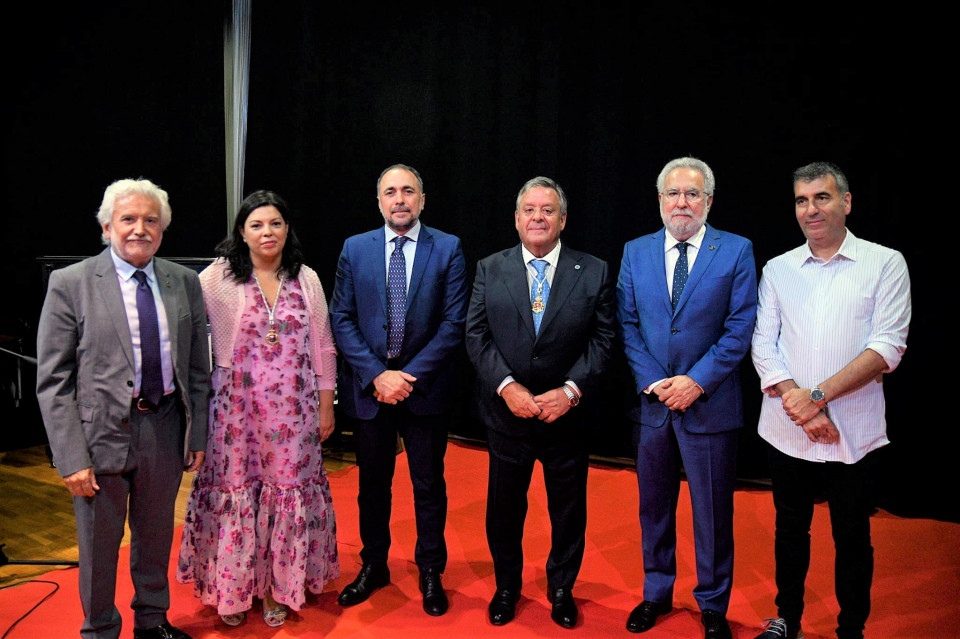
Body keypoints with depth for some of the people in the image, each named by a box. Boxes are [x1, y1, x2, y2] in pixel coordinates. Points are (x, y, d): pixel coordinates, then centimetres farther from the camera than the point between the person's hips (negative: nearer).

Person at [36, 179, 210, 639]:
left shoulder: (185, 282, 3)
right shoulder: (70, 284, -8)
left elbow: (198, 368, 7)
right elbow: (53, 383, -9)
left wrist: (198, 435, 5)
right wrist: (72, 459, -13)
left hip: (165, 427, 3)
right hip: (103, 431, -3)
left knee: (156, 536, 20)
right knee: (99, 544, 13)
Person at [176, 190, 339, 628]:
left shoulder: (306, 278, 4)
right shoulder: (218, 278, -4)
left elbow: (322, 347, 7)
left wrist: (326, 406, 7)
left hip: (293, 407, 2)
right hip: (237, 406, -2)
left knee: (288, 489, 7)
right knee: (235, 491, 6)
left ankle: (277, 588, 26)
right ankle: (232, 589, 26)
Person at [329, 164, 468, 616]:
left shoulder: (448, 248, -3)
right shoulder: (355, 249, 3)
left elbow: (453, 323, -7)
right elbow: (341, 320, -1)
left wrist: (411, 375, -15)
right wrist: (377, 375, -12)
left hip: (425, 387, -1)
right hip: (369, 385, 2)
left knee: (429, 484, 10)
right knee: (373, 481, 14)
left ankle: (431, 572, 27)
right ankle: (373, 566, 32)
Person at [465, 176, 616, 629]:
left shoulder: (594, 273, -1)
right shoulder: (489, 269, 2)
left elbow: (603, 339, -4)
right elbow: (476, 335, -3)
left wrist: (570, 390, -16)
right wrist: (507, 386, -15)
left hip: (567, 416, 0)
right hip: (507, 413, 1)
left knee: (568, 510, 13)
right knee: (504, 508, 15)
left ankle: (561, 588, 36)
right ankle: (506, 587, 37)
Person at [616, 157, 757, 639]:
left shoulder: (736, 251, -2)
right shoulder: (635, 252, 5)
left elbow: (740, 327, -7)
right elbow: (628, 325, 2)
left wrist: (697, 381, -15)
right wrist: (652, 381, -10)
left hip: (710, 404, -2)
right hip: (652, 401, 3)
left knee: (712, 510, 9)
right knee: (654, 506, 16)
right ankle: (656, 594, 34)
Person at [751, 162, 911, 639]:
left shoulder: (885, 264, -2)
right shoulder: (777, 269, 6)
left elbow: (888, 346, -11)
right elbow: (763, 346, 1)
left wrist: (818, 395, -18)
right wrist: (798, 404, -14)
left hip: (852, 434, -2)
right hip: (786, 430, 3)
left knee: (852, 537, 11)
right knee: (790, 529, 16)